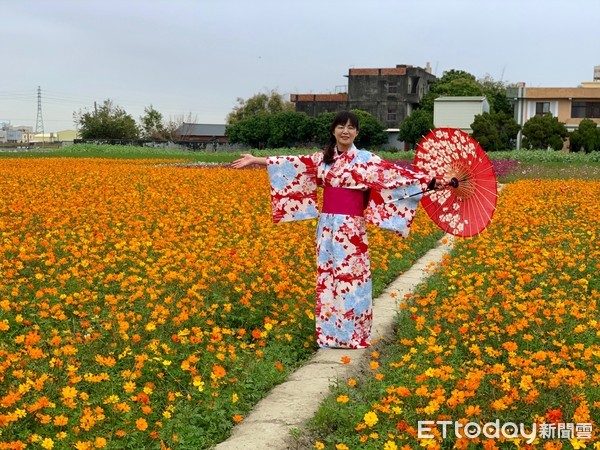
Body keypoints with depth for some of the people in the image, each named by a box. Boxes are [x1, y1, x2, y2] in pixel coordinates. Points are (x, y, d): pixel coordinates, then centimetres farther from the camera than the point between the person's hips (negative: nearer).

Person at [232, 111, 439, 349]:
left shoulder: (366, 159, -2)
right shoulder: (322, 158, 10)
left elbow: (394, 172, -9)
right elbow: (292, 164, 9)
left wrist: (430, 181, -19)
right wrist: (255, 160, 7)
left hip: (351, 227, -4)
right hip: (327, 225, 4)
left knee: (350, 276, -2)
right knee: (327, 275, 7)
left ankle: (352, 334, 8)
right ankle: (329, 333, 16)